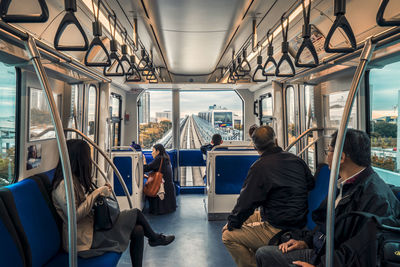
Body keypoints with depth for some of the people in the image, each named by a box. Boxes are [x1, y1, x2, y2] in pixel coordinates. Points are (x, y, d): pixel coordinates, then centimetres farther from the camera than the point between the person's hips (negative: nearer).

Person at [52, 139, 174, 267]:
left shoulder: (75, 179, 10)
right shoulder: (64, 184, -21)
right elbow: (74, 216, -25)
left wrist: (101, 192, 4)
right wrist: (96, 193, -19)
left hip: (92, 227, 10)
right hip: (83, 241, -9)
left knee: (138, 231, -3)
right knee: (136, 213, -4)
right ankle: (155, 238, 23)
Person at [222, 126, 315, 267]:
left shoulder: (260, 167, -18)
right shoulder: (296, 160, 3)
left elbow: (246, 202, -15)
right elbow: (311, 186, 14)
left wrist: (232, 223, 2)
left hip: (279, 231, -8)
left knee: (228, 236, -3)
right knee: (248, 218, 23)